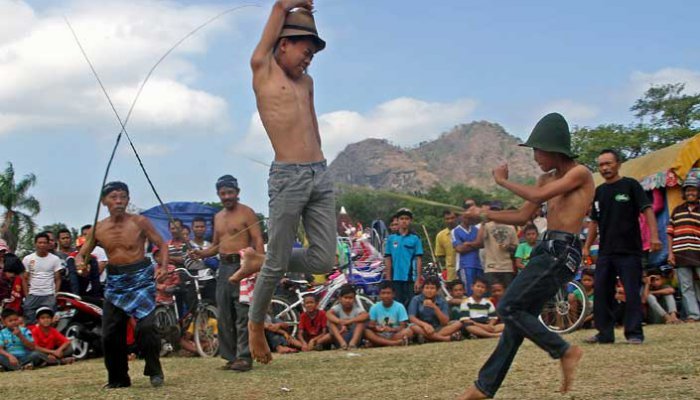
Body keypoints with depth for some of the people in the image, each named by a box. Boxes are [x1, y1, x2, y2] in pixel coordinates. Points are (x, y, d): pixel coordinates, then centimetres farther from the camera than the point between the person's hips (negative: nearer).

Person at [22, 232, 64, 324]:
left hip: (49, 296, -1)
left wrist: (55, 294, -4)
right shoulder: (27, 259, 6)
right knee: (30, 322, 2)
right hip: (32, 295, 1)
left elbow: (58, 279, 5)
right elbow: (25, 279, 8)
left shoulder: (55, 259, 3)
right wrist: (26, 295, 0)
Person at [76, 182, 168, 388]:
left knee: (146, 325, -19)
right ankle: (118, 378, 20)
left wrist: (163, 266, -17)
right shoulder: (98, 229, 4)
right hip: (114, 281, 4)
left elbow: (161, 244, 0)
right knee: (110, 333, 3)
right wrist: (80, 263, -13)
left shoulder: (140, 222, -5)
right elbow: (82, 254, 11)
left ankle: (154, 371, 1)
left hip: (141, 278, -4)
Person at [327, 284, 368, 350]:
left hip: (354, 336, 0)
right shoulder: (337, 307, -5)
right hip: (340, 336, 0)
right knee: (331, 321, -22)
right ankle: (342, 342, -41)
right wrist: (341, 322, -43)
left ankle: (353, 342, -42)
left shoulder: (356, 309, -7)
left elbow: (366, 316, -30)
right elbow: (328, 314, -29)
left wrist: (349, 321, -37)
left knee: (361, 320, -23)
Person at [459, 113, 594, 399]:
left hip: (562, 253, -9)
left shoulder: (580, 173, -8)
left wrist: (503, 181, -6)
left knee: (508, 308, -13)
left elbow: (537, 196, -20)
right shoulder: (547, 179, 17)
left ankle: (565, 351, -5)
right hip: (546, 249, 9)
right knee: (518, 315, 8)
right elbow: (522, 216, 20)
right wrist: (483, 215, 9)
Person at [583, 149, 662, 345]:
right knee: (601, 292, 4)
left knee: (632, 292, -4)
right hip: (605, 252, 5)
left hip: (629, 251, -5)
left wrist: (654, 236, -21)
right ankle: (605, 333, 12)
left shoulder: (630, 185, -2)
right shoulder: (599, 191, 13)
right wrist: (587, 246, 14)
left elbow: (647, 209, -9)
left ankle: (634, 333, 3)